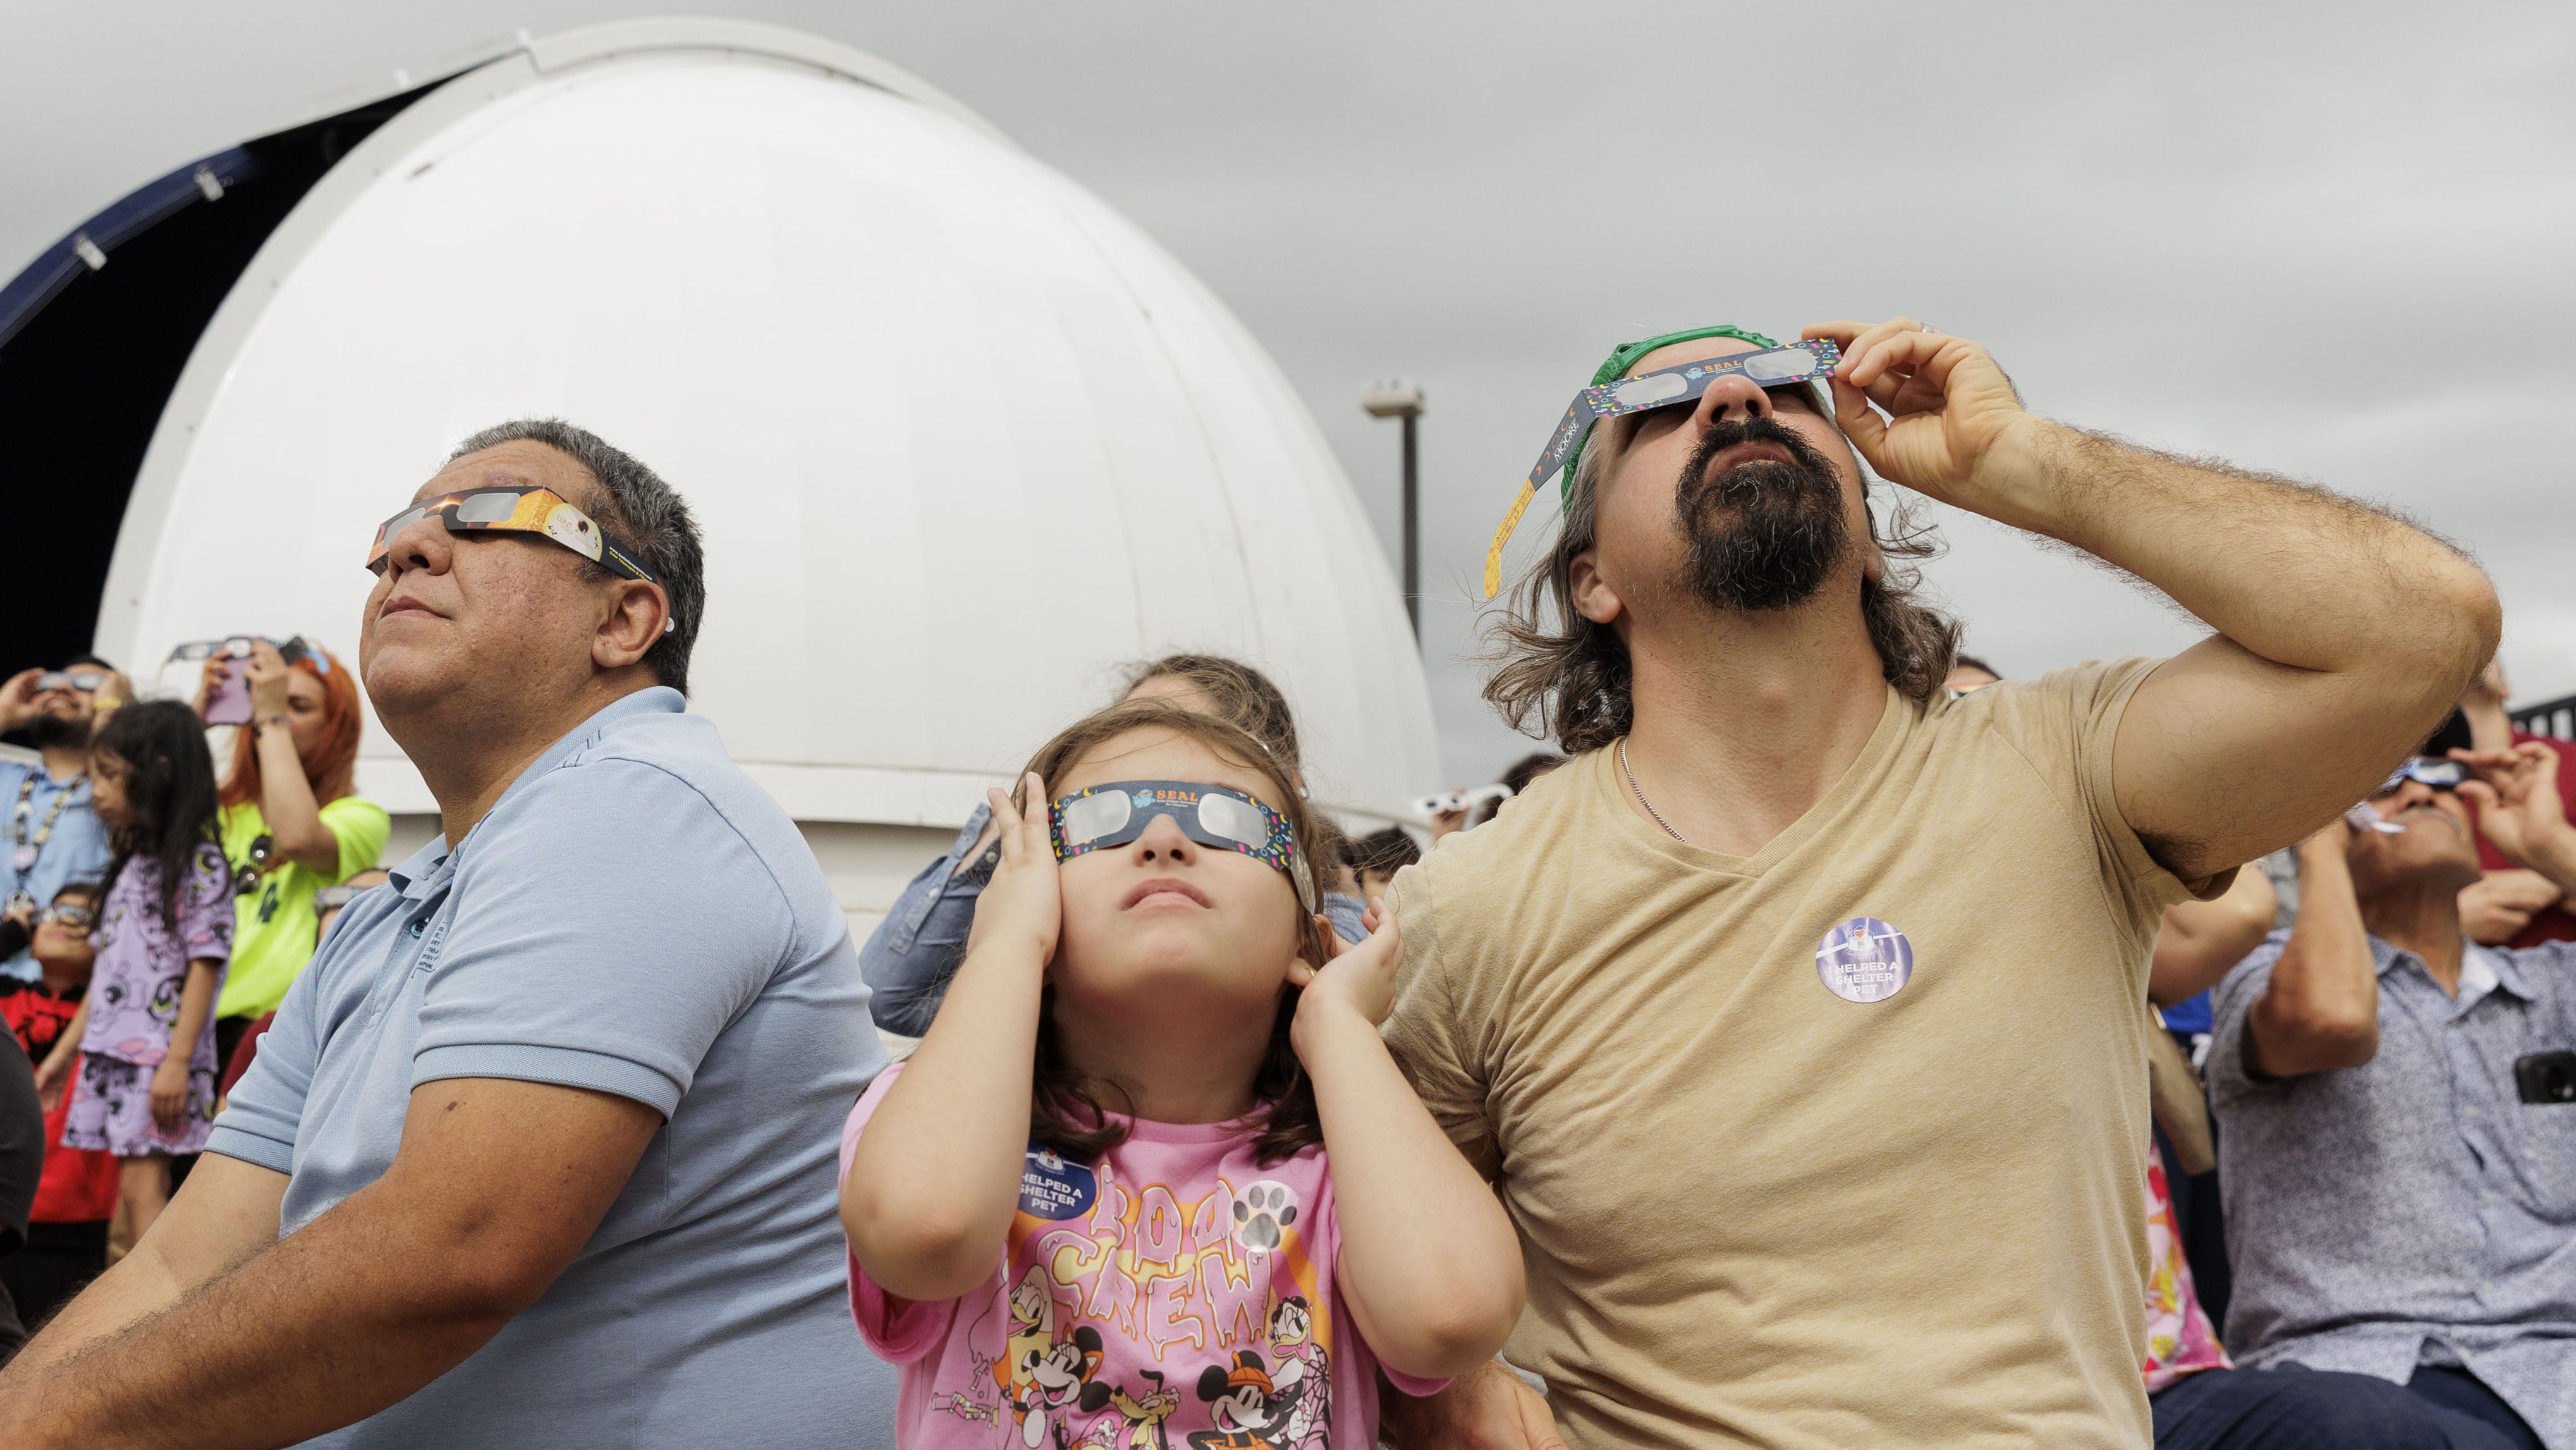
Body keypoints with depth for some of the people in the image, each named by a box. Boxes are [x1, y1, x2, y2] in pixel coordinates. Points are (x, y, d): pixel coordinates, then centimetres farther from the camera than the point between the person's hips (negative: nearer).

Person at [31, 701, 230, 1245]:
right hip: (112, 1053, 8)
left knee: (142, 1184, -12)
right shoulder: (130, 865, 17)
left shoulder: (198, 863, -8)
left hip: (159, 1056, -8)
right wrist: (67, 1048, 21)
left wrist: (177, 1060, -19)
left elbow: (204, 967, -13)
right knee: (136, 1186, 6)